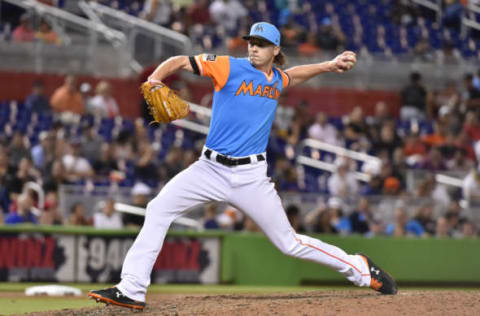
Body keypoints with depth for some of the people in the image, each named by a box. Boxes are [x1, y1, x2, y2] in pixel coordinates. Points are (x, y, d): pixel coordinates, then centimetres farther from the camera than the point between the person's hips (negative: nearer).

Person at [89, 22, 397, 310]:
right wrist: (153, 81, -25)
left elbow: (292, 75, 34)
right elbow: (179, 62, -7)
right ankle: (131, 291, -12)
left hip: (251, 177, 1)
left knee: (290, 243, 1)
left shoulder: (277, 79, 9)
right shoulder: (230, 67, -4)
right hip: (210, 169, -1)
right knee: (158, 210, -14)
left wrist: (330, 65, 25)